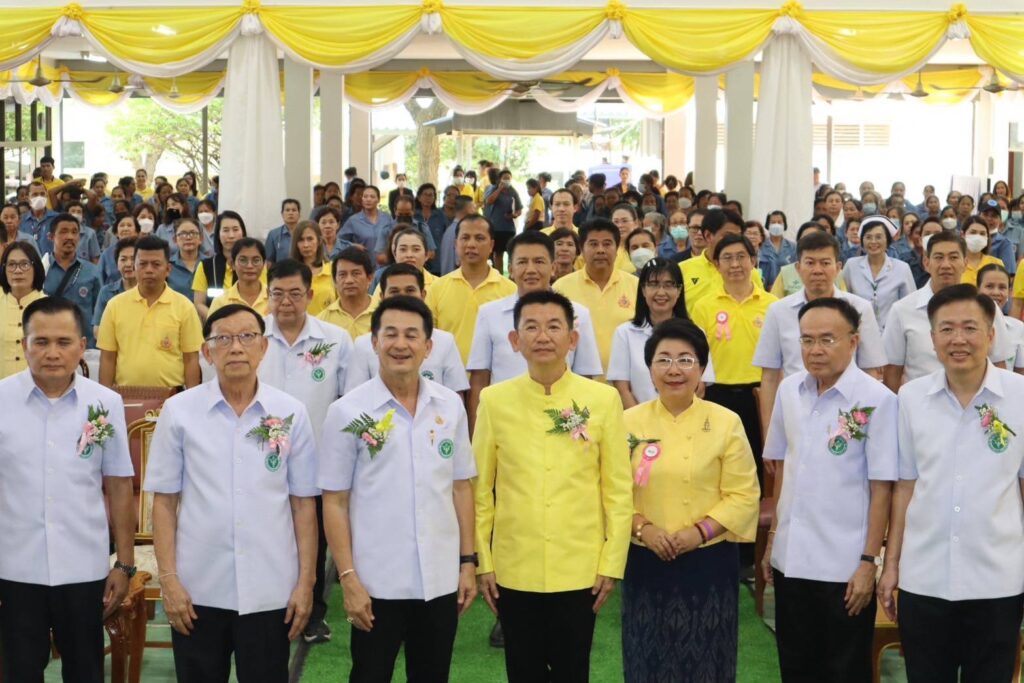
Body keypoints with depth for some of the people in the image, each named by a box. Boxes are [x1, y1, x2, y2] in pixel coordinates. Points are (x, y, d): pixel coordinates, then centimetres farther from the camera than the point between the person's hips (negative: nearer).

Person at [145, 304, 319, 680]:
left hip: (270, 590, 0)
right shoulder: (179, 411, -1)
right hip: (198, 588, 0)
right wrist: (168, 577, -4)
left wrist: (305, 581, 0)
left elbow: (303, 503, 3)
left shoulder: (291, 413, 0)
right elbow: (164, 500, 1)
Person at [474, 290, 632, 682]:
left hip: (579, 571, 0)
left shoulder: (603, 399, -3)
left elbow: (618, 491, 0)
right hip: (514, 570, 1)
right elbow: (479, 489, 3)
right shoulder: (494, 400, -2)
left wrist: (612, 563, -2)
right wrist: (482, 562, 1)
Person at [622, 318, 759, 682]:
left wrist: (700, 531, -16)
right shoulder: (628, 423, 2)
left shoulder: (725, 423, -3)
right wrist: (642, 527, -14)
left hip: (708, 563, -1)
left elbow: (743, 496, -5)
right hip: (645, 564, 1)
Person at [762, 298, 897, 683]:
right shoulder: (789, 390, 2)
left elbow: (881, 487, -11)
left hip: (845, 564, -5)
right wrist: (773, 538, 13)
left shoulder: (877, 400, -13)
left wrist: (869, 561, -11)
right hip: (790, 557, 5)